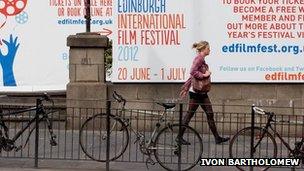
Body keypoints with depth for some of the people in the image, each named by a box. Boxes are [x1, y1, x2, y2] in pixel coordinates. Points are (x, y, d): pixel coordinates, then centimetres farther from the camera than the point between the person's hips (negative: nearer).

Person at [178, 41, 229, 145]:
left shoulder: (202, 60, 16)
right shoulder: (199, 59, -13)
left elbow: (193, 76, 20)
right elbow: (193, 72, -28)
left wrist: (186, 87, 22)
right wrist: (204, 75, -18)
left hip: (202, 93, 10)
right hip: (196, 92, -10)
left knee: (210, 114, 8)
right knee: (190, 114, -2)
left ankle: (217, 138, 11)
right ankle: (179, 137, 8)